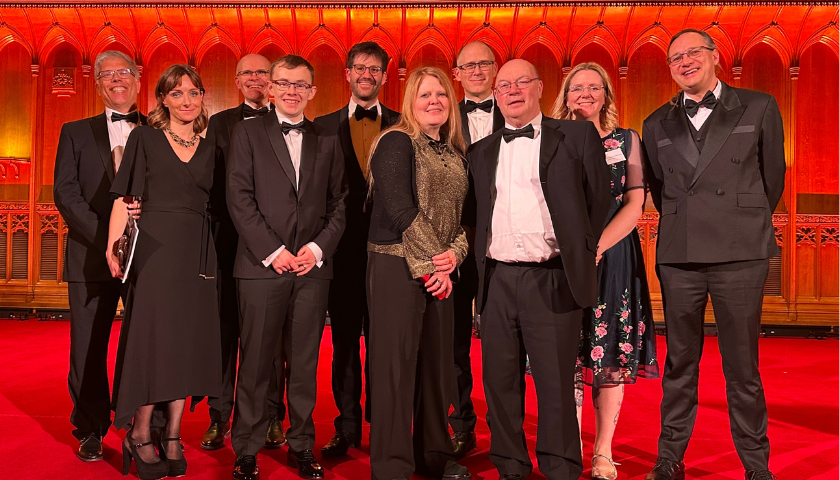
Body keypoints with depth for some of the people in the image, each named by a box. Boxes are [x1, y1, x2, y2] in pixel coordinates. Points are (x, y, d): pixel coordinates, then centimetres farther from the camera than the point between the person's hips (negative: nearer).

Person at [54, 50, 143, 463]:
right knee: (88, 347, 5)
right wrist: (105, 236, -11)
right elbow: (65, 192, 2)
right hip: (92, 255, 1)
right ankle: (90, 431, 21)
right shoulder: (76, 132, 13)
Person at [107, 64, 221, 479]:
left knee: (187, 341, 4)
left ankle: (171, 437, 15)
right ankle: (139, 435, 12)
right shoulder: (144, 138, 5)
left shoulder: (209, 150, 14)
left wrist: (215, 262, 0)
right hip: (154, 249, -3)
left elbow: (214, 207, 12)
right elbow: (124, 199, -1)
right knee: (154, 337, -4)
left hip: (197, 254, 3)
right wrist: (113, 246, -12)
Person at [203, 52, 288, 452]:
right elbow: (211, 183, 5)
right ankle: (219, 418, 15)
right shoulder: (221, 123, 13)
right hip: (231, 238, 1)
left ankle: (272, 418, 13)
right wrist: (223, 222, -6)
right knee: (226, 328, 5)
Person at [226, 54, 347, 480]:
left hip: (313, 267, 2)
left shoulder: (327, 141, 14)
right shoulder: (248, 132, 6)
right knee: (255, 363, 3)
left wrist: (319, 247, -4)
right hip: (262, 265, -2)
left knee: (305, 364, 9)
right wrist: (273, 251, -10)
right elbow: (239, 198, -2)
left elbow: (339, 203, 11)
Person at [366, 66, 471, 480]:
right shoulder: (397, 142, -4)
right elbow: (399, 209, -13)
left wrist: (455, 253, -6)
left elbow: (464, 212, 13)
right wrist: (430, 262, -13)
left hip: (440, 270, 7)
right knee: (395, 363, -2)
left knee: (437, 361, 11)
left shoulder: (455, 154, 16)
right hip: (397, 264, -6)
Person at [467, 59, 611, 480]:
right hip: (497, 280, 4)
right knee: (500, 383, 10)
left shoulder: (577, 136, 4)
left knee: (555, 384, 0)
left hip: (551, 279, -4)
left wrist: (578, 256, 5)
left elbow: (599, 200, 6)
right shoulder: (482, 152, 16)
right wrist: (477, 265, 8)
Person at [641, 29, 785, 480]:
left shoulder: (758, 108, 7)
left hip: (740, 255, -1)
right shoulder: (657, 124, 11)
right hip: (678, 256, 2)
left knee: (742, 365, 4)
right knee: (679, 362, 9)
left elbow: (772, 175, 13)